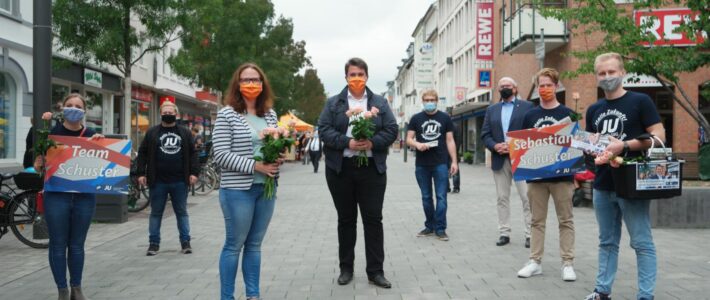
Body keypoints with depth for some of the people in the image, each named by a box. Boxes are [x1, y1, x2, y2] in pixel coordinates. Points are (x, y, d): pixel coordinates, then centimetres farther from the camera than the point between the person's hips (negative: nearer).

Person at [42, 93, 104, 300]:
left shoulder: (91, 135, 5)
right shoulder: (52, 132, -2)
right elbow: (38, 165, -5)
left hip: (84, 196, 2)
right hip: (56, 195, -2)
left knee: (77, 244, 12)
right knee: (58, 244, 4)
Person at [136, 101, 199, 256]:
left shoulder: (185, 132, 7)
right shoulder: (152, 132, 5)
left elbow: (192, 153, 6)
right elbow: (142, 154, 4)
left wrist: (194, 172, -3)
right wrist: (141, 173, -4)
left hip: (180, 181, 0)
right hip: (158, 181, 0)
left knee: (182, 212, 7)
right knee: (156, 213, 7)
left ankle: (185, 242, 14)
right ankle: (154, 243, 15)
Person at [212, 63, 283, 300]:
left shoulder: (270, 114, 11)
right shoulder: (227, 114, -6)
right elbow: (221, 154, -12)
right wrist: (255, 166, -18)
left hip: (266, 188, 5)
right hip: (238, 189, -5)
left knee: (255, 244, 13)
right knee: (234, 245, 2)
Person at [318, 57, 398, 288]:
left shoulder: (380, 103, 9)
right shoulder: (333, 103, 7)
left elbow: (391, 130, 2)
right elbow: (324, 130, -3)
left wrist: (372, 143, -16)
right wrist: (348, 142, -17)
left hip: (372, 168, 0)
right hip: (340, 169, 0)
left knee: (373, 219, 2)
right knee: (346, 219, 10)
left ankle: (375, 271, 9)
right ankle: (346, 268, 21)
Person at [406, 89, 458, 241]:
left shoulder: (445, 118, 5)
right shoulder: (416, 119, 7)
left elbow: (450, 140, 5)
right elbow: (409, 140, 5)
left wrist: (454, 161, -2)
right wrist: (417, 144, -17)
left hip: (441, 163, -1)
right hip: (422, 164, 2)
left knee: (441, 197, -2)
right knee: (426, 197, 9)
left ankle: (440, 228, 3)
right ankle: (430, 226, 21)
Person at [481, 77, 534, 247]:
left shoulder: (527, 106, 4)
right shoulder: (492, 110, 16)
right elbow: (485, 134, 10)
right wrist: (495, 146, -9)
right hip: (500, 160, 4)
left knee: (527, 198, -5)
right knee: (502, 198, 6)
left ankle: (530, 234, 0)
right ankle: (504, 233, 12)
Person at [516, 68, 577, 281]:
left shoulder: (567, 114, 1)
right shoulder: (530, 115, 7)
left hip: (562, 175, -2)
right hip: (536, 175, 2)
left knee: (565, 220, 4)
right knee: (537, 221, 8)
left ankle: (568, 263, 10)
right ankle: (535, 261, 14)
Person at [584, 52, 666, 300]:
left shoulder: (640, 101, -4)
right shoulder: (594, 110, 14)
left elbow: (659, 137, -10)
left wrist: (624, 145, -20)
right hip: (602, 185, 6)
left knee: (642, 243, 0)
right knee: (607, 242, 14)